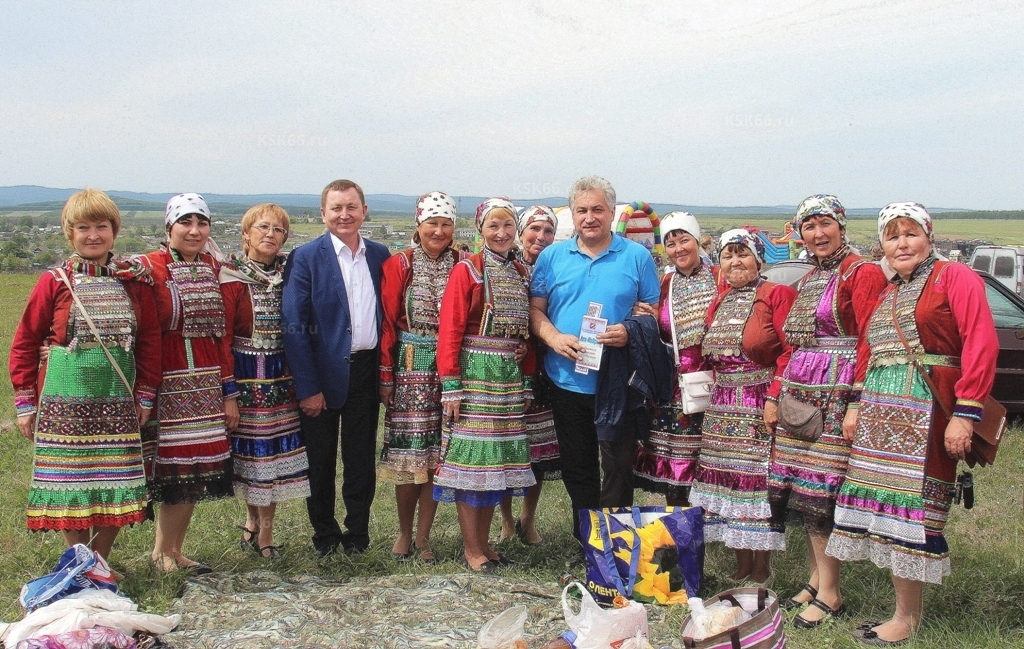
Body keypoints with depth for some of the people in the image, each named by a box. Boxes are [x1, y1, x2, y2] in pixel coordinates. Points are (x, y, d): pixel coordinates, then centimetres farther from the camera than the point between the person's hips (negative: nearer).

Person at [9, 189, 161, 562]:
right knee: (69, 480, 5)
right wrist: (25, 403, 0)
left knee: (115, 483, 4)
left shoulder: (134, 280, 4)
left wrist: (145, 396, 3)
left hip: (117, 400, 2)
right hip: (64, 400, -1)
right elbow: (25, 343, 3)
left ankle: (100, 563, 24)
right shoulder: (55, 281, 0)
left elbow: (150, 340, 7)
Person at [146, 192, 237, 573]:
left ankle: (174, 551, 22)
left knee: (199, 470, 8)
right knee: (175, 470, -2)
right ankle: (162, 553, 16)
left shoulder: (214, 268, 11)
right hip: (168, 382, -6)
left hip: (207, 384, 6)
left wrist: (228, 392, 10)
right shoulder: (151, 268, -7)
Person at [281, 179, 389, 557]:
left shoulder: (380, 255, 6)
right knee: (320, 461, 10)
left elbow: (386, 314, 10)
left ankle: (357, 534, 25)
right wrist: (307, 387, -14)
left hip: (366, 370, 3)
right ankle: (324, 536, 26)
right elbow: (293, 326, -10)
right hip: (323, 374, -3)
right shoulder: (305, 257, -6)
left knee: (361, 459, 10)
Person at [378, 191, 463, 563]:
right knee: (408, 453, 2)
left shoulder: (462, 266, 5)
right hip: (408, 370, -1)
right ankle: (404, 533, 20)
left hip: (448, 370, 2)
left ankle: (423, 536, 18)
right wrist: (386, 377, -5)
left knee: (437, 454, 5)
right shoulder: (398, 266, 0)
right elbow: (387, 324, -1)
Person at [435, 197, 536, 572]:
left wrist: (527, 382, 12)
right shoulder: (466, 270, -5)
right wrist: (450, 384, -15)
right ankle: (472, 550, 9)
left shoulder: (520, 273, 13)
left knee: (498, 459, 10)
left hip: (509, 377, 6)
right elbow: (449, 330, -10)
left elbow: (526, 332, 15)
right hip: (474, 373, -6)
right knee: (471, 457, -2)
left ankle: (484, 541, 22)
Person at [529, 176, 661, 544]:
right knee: (576, 468, 13)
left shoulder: (637, 257, 2)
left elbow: (654, 310, 1)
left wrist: (630, 332, -19)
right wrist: (553, 337, -13)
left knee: (618, 467, 1)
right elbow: (535, 309, 6)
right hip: (566, 380, 2)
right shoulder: (552, 257, 6)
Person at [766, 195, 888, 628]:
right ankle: (816, 580, 19)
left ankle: (830, 593, 4)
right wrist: (779, 393, 14)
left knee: (821, 491, -7)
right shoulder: (808, 279, 20)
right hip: (800, 390, 8)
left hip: (838, 391, -8)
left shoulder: (862, 272, -5)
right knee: (802, 489, 8)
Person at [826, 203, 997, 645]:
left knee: (911, 508, -5)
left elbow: (981, 343, -12)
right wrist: (856, 405, 14)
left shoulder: (955, 278, -2)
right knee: (885, 508, 7)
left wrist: (965, 412, -18)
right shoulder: (884, 293, 20)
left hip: (926, 414, -7)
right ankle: (908, 606, 20)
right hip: (879, 414, 7)